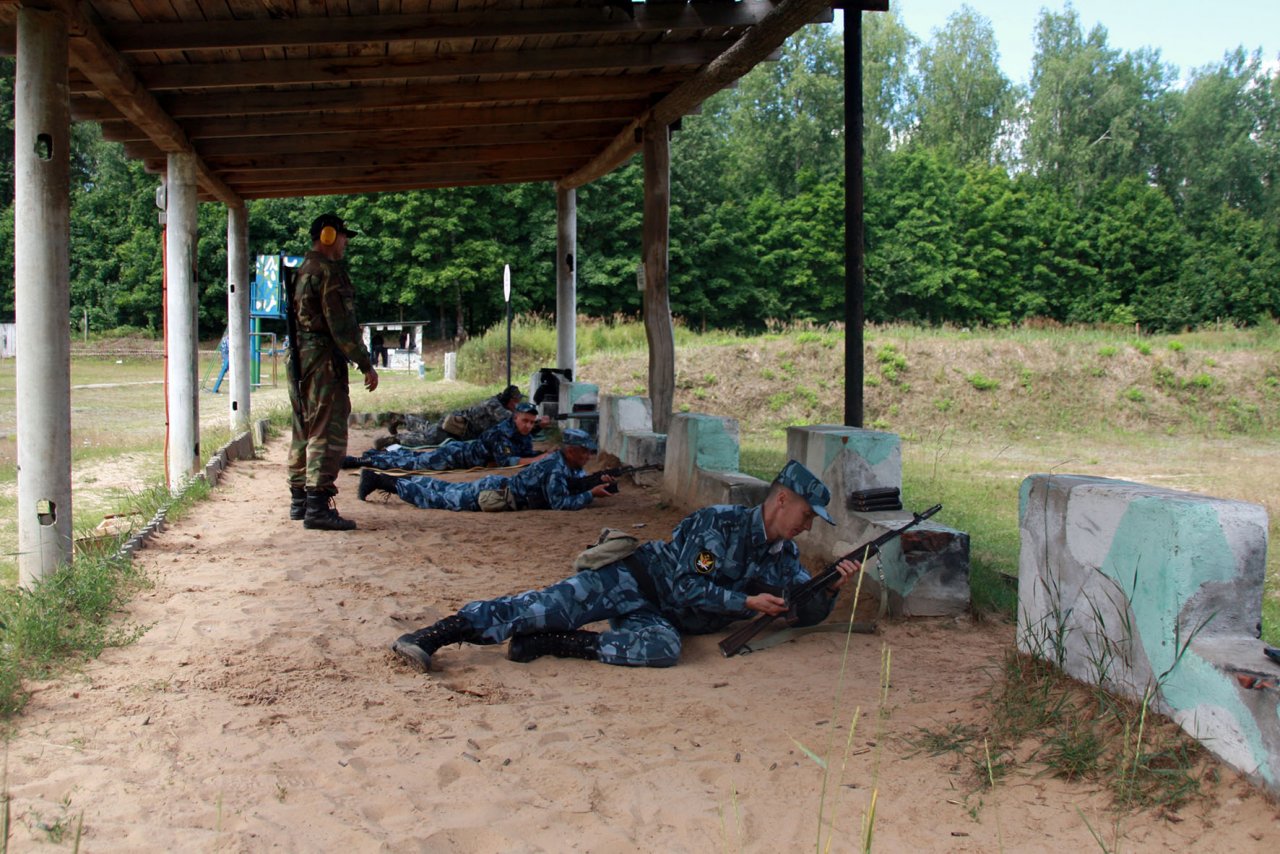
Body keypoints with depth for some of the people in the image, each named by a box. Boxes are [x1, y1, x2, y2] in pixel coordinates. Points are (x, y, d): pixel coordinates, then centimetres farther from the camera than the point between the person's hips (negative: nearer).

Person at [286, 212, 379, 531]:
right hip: (323, 359, -10)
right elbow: (342, 325, -18)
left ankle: (299, 500, 22)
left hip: (298, 358, 10)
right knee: (328, 433, -9)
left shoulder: (301, 271, 17)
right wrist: (365, 364, -15)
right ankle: (317, 506, -12)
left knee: (304, 430, 15)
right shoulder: (329, 271, -12)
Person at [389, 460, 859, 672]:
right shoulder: (721, 522, -11)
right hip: (634, 580, -5)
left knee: (664, 648, -33)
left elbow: (805, 613, 16)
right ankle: (434, 634, -33)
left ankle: (550, 642, -24)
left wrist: (831, 590, -4)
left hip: (662, 618, 5)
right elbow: (687, 587, -16)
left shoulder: (785, 559, 12)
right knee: (559, 604, -29)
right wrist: (746, 603, -17)